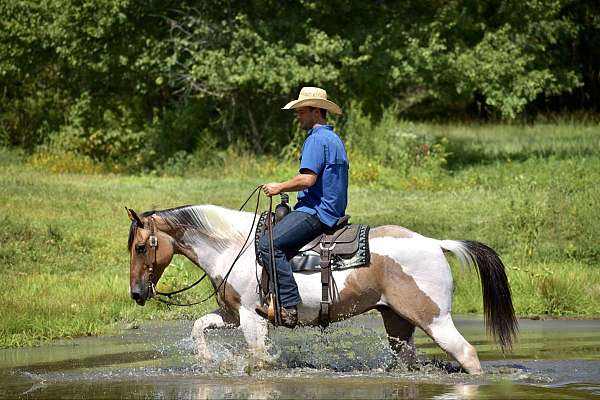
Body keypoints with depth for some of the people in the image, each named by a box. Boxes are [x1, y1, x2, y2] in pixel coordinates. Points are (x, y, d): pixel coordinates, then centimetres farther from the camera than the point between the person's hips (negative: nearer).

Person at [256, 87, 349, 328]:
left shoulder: (317, 139, -11)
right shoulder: (334, 139, 21)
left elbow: (308, 179, -22)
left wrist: (279, 187, -9)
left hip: (316, 212, -11)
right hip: (334, 213, 11)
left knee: (269, 243, -22)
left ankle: (289, 306, -29)